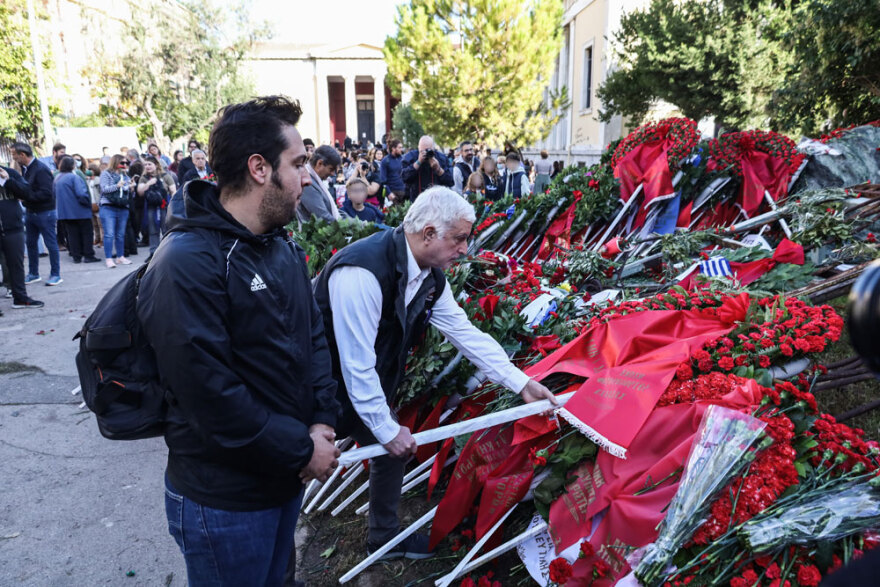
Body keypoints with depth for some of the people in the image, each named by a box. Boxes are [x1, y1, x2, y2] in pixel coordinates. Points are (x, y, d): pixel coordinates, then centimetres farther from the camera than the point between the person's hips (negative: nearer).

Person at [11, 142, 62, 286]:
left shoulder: (41, 169, -17)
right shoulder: (25, 168, 9)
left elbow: (46, 193, -23)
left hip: (45, 213, -9)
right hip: (30, 212, 9)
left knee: (51, 244, 1)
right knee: (31, 243, 14)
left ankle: (55, 275, 9)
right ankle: (33, 274, 25)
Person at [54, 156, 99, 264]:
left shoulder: (57, 178, 8)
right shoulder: (74, 177, -14)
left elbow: (54, 194, 13)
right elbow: (81, 194, -22)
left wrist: (61, 206, 21)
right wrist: (89, 203, -8)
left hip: (64, 211, 6)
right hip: (79, 211, -6)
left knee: (72, 234, 10)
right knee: (87, 233, 3)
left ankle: (76, 257, 11)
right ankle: (88, 256, 2)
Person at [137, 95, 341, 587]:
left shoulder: (283, 246, 4)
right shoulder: (187, 263, -24)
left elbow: (314, 335, 7)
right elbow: (208, 393, -27)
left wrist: (324, 420, -5)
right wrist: (301, 451, -19)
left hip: (286, 477, 8)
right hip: (225, 497, -7)